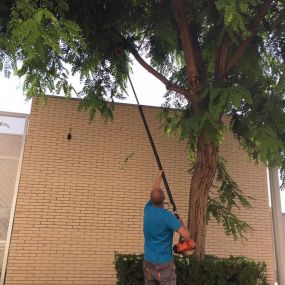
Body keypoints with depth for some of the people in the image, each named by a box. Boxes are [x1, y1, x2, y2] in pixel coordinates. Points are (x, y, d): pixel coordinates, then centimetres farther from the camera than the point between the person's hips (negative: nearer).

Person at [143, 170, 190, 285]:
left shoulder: (148, 209, -3)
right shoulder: (167, 216, -20)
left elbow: (154, 192, 16)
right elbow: (186, 235, -23)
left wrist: (159, 176, 29)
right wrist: (181, 223, -3)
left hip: (148, 262, 6)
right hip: (164, 263, -5)